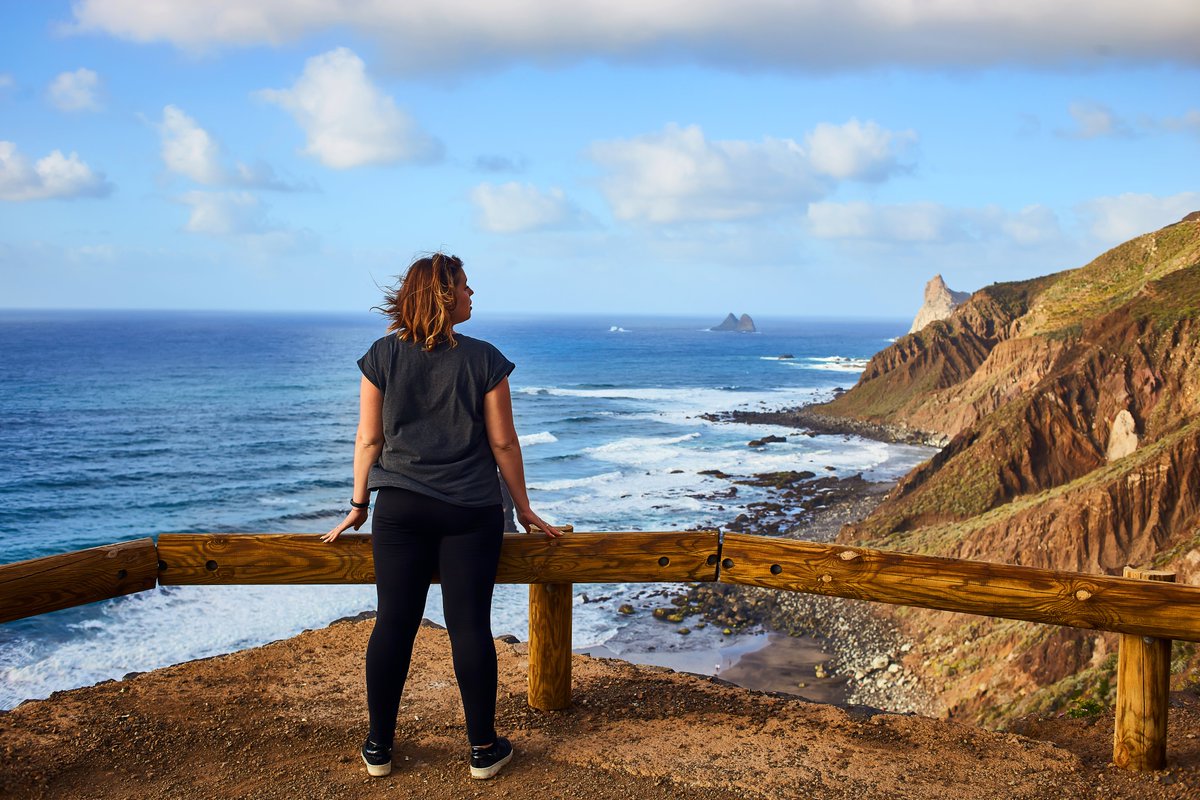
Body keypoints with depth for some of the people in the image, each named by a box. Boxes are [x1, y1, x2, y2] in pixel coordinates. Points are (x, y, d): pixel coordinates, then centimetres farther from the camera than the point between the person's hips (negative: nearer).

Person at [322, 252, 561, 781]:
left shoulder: (382, 356, -1)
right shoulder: (484, 360, -6)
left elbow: (368, 439, 2)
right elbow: (502, 442, -3)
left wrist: (358, 506, 12)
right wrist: (522, 507, 7)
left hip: (400, 508, 2)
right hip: (471, 511, -1)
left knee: (394, 623, 8)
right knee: (470, 624, 4)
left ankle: (379, 747, 19)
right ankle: (483, 748, 14)